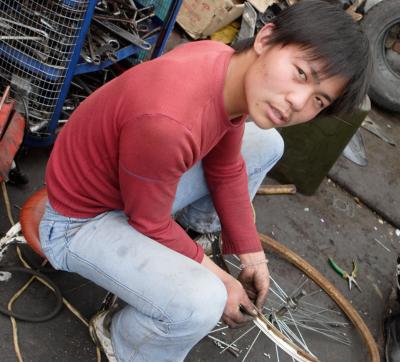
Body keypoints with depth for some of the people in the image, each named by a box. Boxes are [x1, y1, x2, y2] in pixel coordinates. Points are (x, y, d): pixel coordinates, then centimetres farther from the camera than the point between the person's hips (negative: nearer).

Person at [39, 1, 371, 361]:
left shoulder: (231, 65, -14)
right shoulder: (167, 124, -41)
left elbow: (226, 170, 1)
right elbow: (150, 225, -23)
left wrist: (251, 254, 5)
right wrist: (219, 278, -10)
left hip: (143, 180, 8)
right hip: (81, 221, -7)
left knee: (265, 144, 8)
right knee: (202, 303, -30)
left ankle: (196, 223, 29)